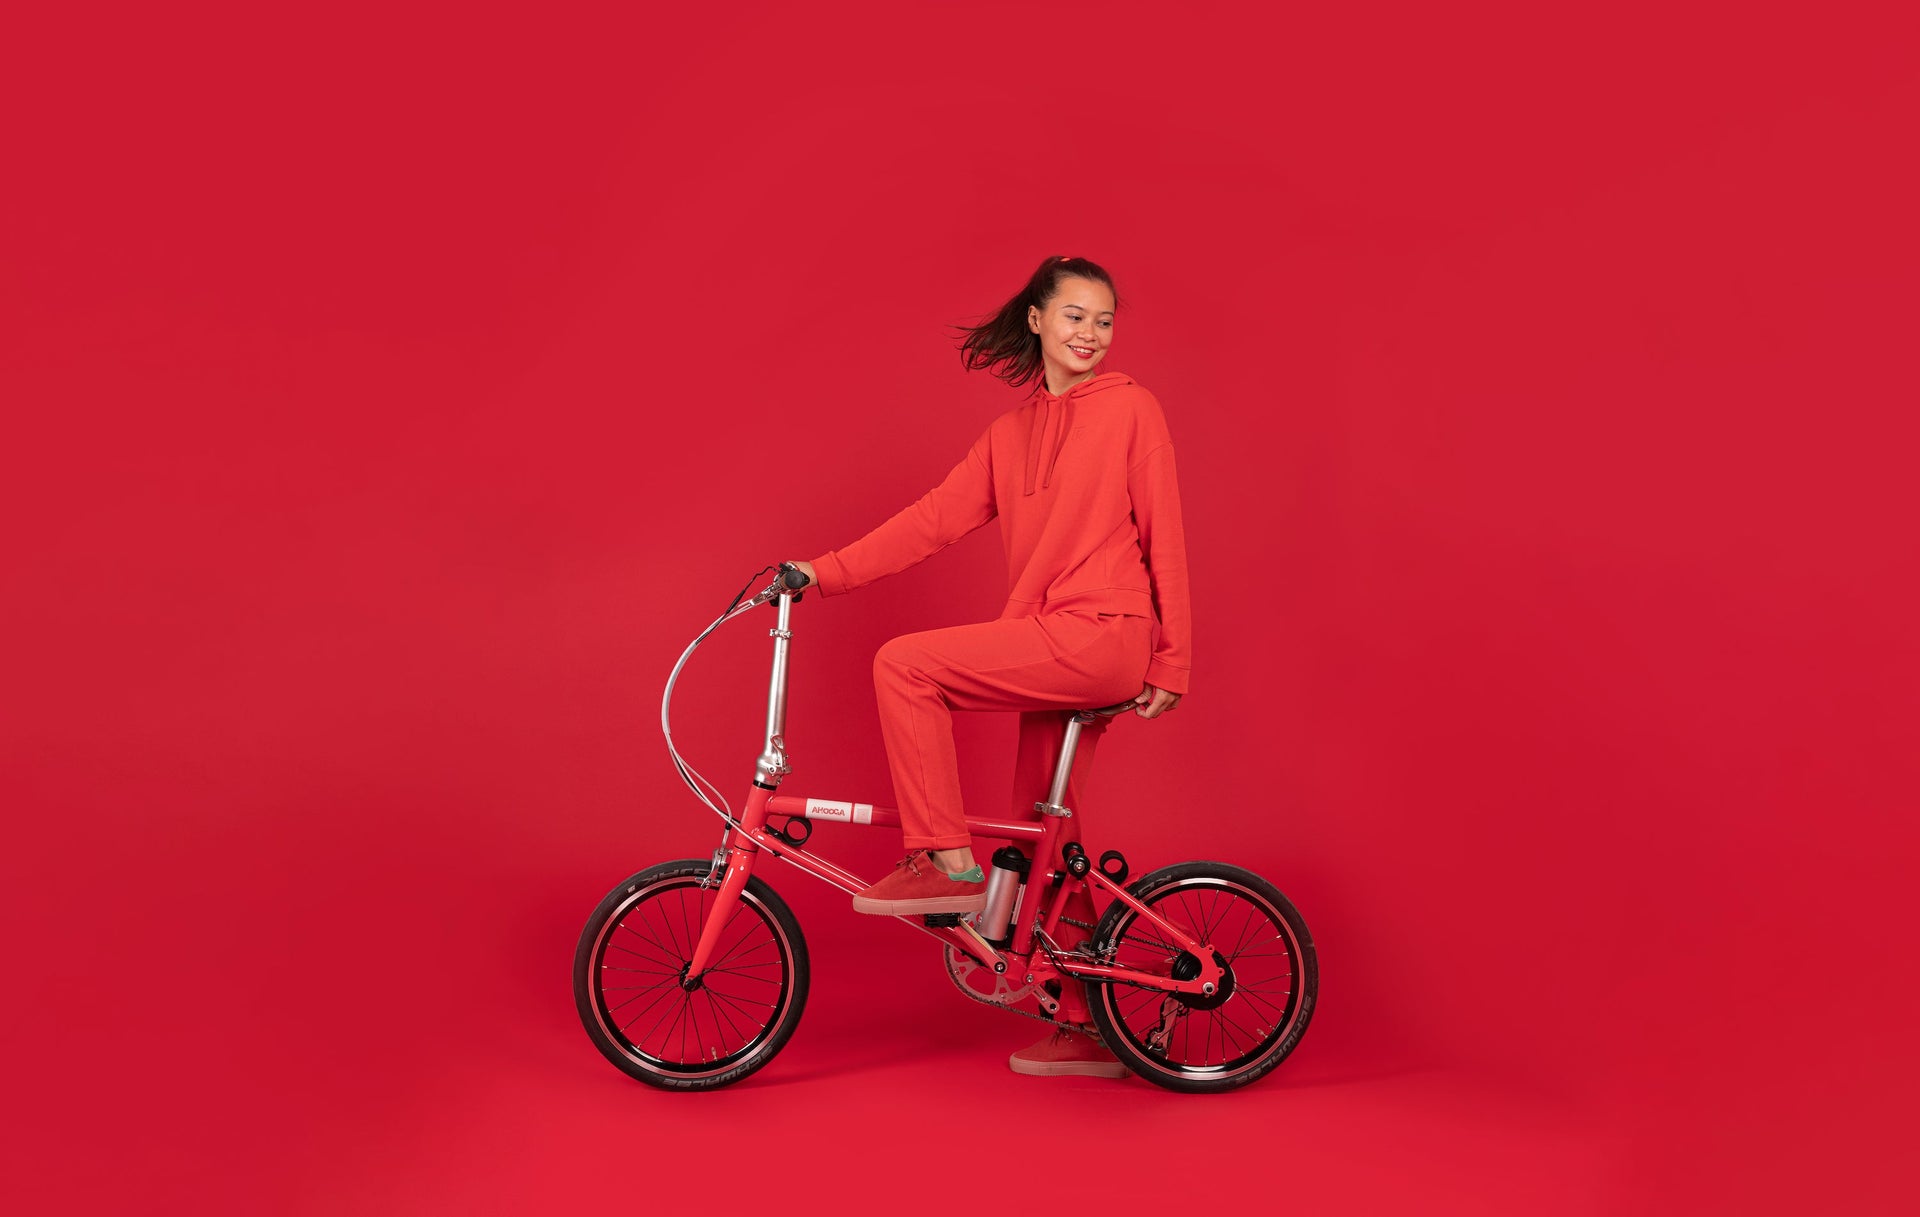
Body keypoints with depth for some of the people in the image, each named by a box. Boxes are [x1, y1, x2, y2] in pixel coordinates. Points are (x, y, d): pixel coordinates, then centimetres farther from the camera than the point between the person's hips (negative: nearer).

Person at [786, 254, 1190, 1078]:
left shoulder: (1130, 410, -1)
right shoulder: (1012, 433, 16)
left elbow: (1164, 539, -2)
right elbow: (937, 518, 11)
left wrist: (1173, 665, -5)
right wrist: (825, 571, 2)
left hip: (1101, 639, -7)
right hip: (1054, 652, 7)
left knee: (904, 664, -16)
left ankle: (948, 864, -8)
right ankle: (1087, 1032, 21)